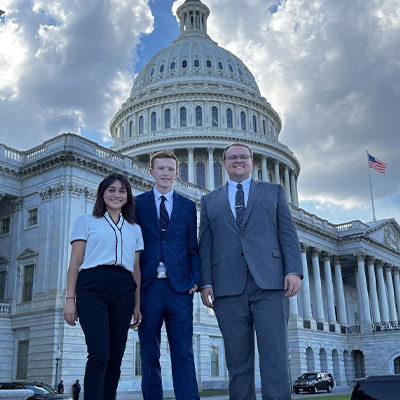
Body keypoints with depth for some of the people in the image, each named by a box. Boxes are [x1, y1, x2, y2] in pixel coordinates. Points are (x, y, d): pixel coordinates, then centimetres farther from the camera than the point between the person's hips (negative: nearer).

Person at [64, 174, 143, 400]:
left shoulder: (134, 229, 21)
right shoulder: (86, 222, 13)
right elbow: (75, 262, 7)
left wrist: (137, 305, 12)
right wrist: (70, 299, -1)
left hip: (123, 290, 3)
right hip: (92, 287, -3)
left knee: (115, 357, 1)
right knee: (100, 353, -17)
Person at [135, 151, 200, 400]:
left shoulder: (188, 206, 14)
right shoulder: (138, 204, 9)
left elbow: (193, 248, 12)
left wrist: (195, 279, -1)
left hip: (179, 286, 1)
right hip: (148, 286, 0)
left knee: (183, 352, -1)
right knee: (149, 353, 5)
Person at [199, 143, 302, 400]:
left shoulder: (274, 192, 17)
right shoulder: (210, 201, 20)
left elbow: (288, 233, 8)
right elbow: (206, 245, 13)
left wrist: (294, 270, -6)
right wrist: (205, 283, 1)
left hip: (270, 282, -1)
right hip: (228, 287, 1)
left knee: (274, 354, -7)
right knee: (237, 359, 2)